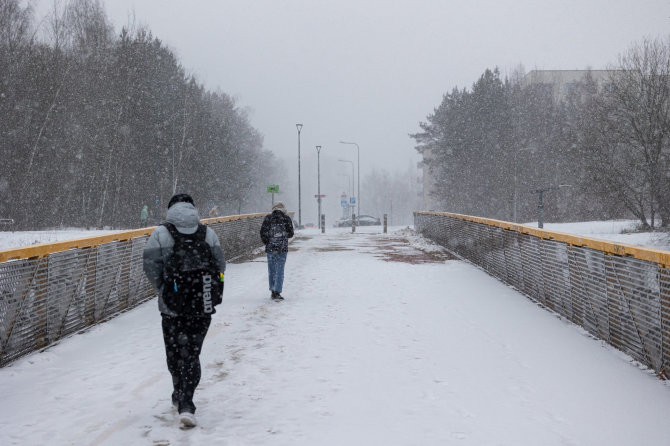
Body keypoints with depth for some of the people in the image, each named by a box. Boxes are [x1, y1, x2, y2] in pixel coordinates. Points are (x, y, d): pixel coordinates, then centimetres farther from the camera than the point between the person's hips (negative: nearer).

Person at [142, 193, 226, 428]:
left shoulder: (161, 233, -3)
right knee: (192, 353, 4)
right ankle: (186, 404, -8)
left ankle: (181, 397, 31)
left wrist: (163, 290, 9)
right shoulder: (208, 233, 5)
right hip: (203, 305, 1)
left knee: (175, 352, 16)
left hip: (172, 305, -1)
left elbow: (151, 265, -6)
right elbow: (220, 265, 4)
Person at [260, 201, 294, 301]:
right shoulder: (286, 218, -2)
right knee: (280, 271, 1)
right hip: (282, 248, -2)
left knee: (271, 270, 12)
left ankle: (273, 292, 17)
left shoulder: (268, 218, 1)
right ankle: (277, 293, -5)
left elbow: (263, 232, -1)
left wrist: (266, 242, 13)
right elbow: (290, 234, 2)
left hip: (270, 248, 2)